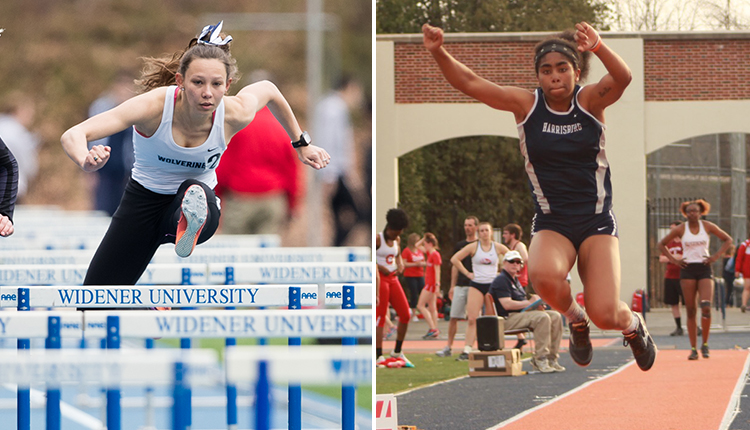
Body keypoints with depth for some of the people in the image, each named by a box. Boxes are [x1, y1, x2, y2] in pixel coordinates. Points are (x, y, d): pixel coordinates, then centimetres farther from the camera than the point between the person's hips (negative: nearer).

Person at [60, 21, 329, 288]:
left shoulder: (235, 114, -22)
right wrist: (87, 163, -62)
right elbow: (72, 136, -39)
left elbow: (268, 90, 5)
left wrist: (301, 143, 16)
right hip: (144, 199, 1)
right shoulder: (154, 106, -30)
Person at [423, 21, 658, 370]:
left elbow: (622, 79, -28)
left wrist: (597, 47, -48)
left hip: (596, 222, -1)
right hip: (551, 224, 1)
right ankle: (574, 318, 3)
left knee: (605, 314, -14)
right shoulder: (526, 105, -3)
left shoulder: (590, 100, -6)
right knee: (543, 276, -34)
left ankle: (633, 325, 27)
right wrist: (438, 52, -29)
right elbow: (470, 83, -11)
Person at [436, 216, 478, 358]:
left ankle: (469, 348, 2)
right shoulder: (459, 245, 14)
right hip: (460, 286, 4)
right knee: (454, 317, 0)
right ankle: (448, 347, 4)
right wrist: (452, 286, 13)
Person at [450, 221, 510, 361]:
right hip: (476, 285, -1)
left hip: (493, 285, 1)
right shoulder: (473, 247, 4)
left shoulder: (498, 247, 6)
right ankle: (467, 350, -13)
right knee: (472, 319, -10)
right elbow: (454, 259, 4)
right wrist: (467, 273, -1)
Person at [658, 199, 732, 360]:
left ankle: (705, 344, 1)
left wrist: (716, 256, 1)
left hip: (705, 269, 0)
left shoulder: (708, 226, 3)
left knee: (706, 307, -15)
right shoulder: (680, 229, 3)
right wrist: (673, 259, 2)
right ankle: (693, 348, 3)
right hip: (687, 269, 0)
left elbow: (727, 240, 13)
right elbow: (662, 244, 13)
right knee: (690, 310, -1)